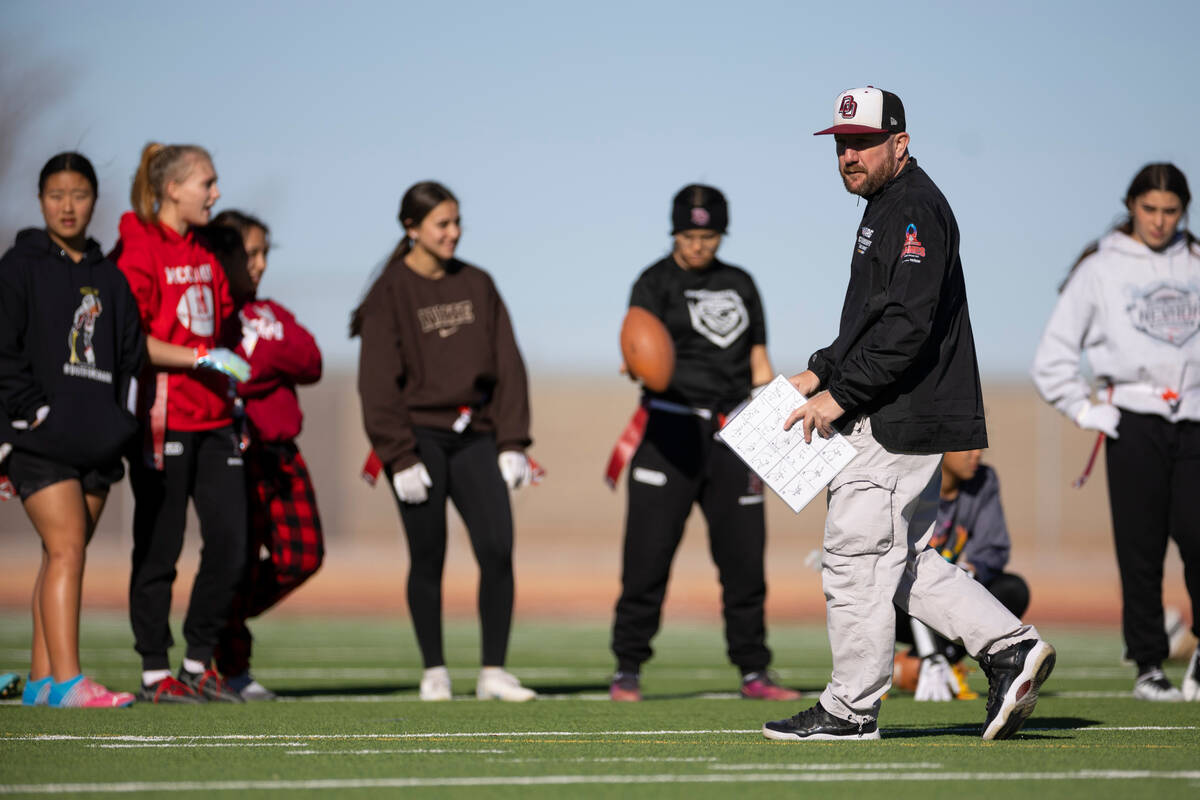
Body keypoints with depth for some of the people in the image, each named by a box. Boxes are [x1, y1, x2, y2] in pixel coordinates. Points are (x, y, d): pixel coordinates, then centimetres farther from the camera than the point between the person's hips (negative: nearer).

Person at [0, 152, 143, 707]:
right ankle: (66, 682, -21)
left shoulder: (110, 277, 16)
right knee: (67, 547, -16)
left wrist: (120, 420, 7)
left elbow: (131, 354, 19)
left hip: (96, 443, 5)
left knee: (62, 556, 7)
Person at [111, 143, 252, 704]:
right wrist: (200, 357, -18)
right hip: (162, 419, -7)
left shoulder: (204, 254, 16)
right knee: (159, 549, -1)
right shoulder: (139, 250, -8)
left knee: (230, 541, 2)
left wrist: (228, 378, 15)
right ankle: (155, 673, 7)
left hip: (211, 419, 7)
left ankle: (200, 663, 15)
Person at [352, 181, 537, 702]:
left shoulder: (477, 285, 12)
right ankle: (434, 672, 12)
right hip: (418, 437, -4)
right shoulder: (390, 294, -2)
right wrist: (400, 458, -13)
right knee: (428, 558, 0)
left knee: (497, 549, -8)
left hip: (473, 436, 4)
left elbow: (507, 365, 12)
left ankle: (493, 673, -5)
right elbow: (378, 381, -7)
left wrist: (512, 443, 4)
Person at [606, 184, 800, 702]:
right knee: (648, 553, -7)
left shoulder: (739, 284, 15)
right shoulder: (656, 282, 0)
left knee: (745, 554, 3)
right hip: (670, 427, -4)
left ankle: (753, 673, 11)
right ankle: (627, 671, 0)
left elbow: (759, 364, 18)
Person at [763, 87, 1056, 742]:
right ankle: (1009, 646, 11)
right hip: (896, 418, 11)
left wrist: (840, 395, -20)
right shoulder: (889, 208, 19)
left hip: (897, 420, -11)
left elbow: (907, 326, -23)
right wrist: (820, 373, 14)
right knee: (906, 557, 13)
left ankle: (851, 708, 1)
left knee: (856, 555, -6)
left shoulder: (914, 208, -14)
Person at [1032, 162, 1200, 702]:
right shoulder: (1100, 269, 5)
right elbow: (1053, 358, 6)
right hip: (1135, 424, -2)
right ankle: (1148, 666, 5)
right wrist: (1085, 411, 0)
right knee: (1141, 550, -2)